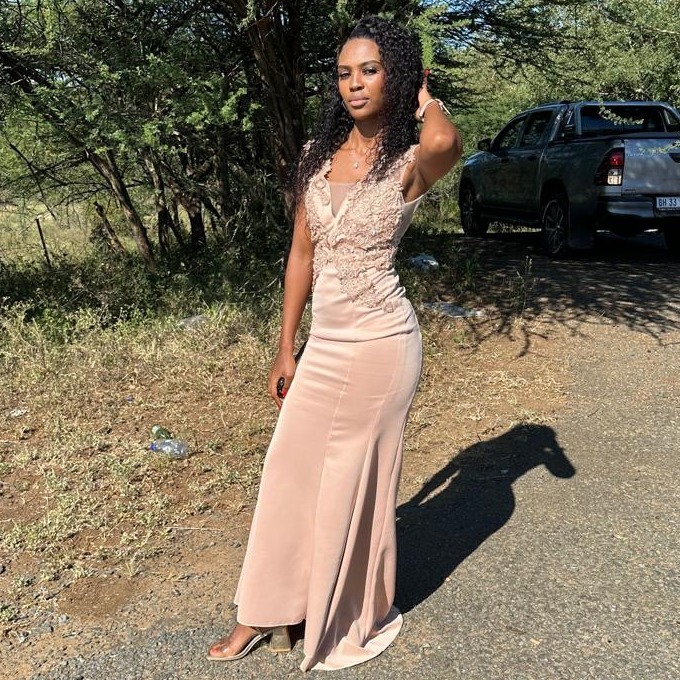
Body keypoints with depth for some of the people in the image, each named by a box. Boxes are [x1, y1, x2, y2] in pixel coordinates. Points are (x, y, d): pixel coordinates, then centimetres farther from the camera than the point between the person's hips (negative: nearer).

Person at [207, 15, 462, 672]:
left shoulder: (409, 163, -9)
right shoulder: (316, 157, 6)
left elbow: (446, 141, -35)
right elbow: (302, 255, 10)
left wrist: (420, 96, -12)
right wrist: (285, 350, 11)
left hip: (380, 344, -5)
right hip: (323, 343, 5)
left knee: (352, 484, 9)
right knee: (289, 475, 12)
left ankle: (354, 619, 33)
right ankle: (267, 613, 31)